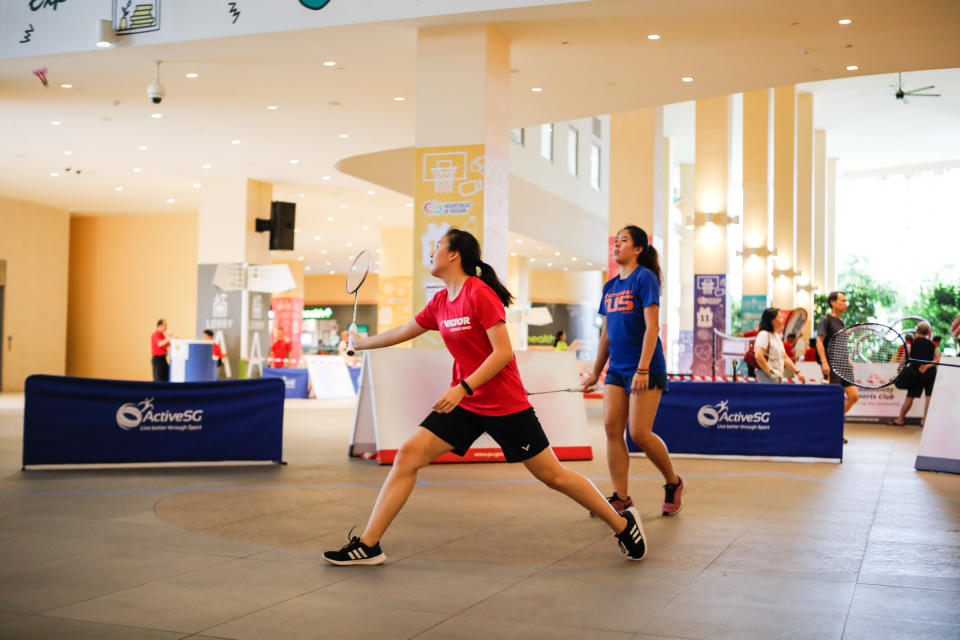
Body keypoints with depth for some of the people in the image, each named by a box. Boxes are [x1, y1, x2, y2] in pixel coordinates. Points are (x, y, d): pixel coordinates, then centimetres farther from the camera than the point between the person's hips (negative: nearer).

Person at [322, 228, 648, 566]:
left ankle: (623, 523, 21)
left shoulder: (480, 293, -16)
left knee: (553, 475, 1)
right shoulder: (440, 302, 8)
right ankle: (367, 546, -1)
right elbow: (404, 332, 24)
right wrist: (364, 342, 36)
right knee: (408, 455, -6)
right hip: (464, 403, 7)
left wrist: (462, 388, -25)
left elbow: (503, 352, -20)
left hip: (506, 405, -7)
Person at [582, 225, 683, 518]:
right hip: (617, 369, 7)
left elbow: (652, 326, -15)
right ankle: (620, 498, 4)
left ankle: (673, 483, 16)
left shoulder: (644, 278, -8)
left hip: (645, 369, -7)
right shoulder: (610, 286, 14)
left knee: (640, 433, -8)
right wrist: (596, 371, 21)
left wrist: (643, 369, -22)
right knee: (612, 429, -2)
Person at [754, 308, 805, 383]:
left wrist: (797, 372, 15)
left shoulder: (777, 336, 18)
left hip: (778, 377, 10)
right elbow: (758, 356, -24)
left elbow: (785, 357, 23)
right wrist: (770, 372, -20)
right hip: (767, 377, -10)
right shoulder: (764, 334, -11)